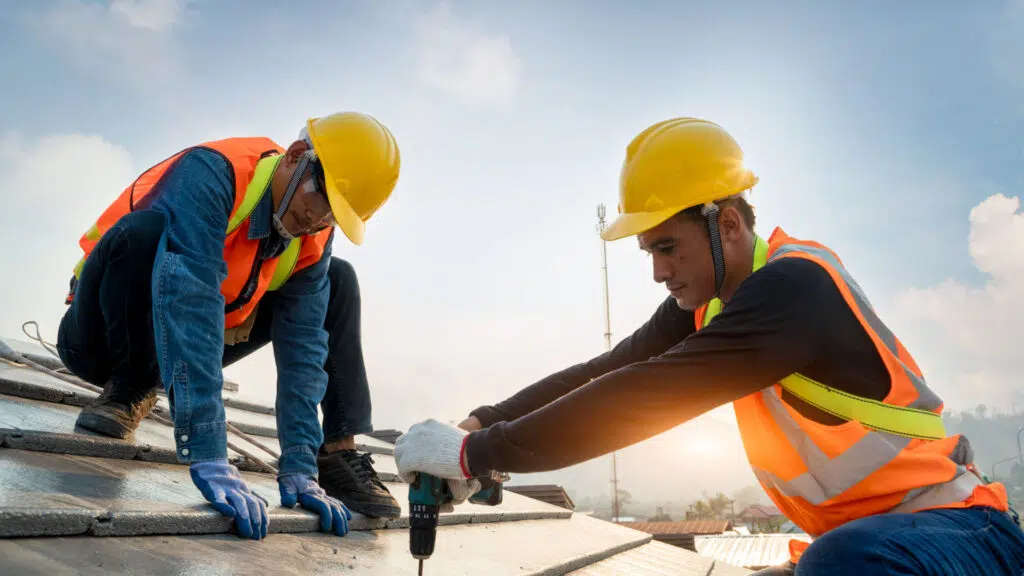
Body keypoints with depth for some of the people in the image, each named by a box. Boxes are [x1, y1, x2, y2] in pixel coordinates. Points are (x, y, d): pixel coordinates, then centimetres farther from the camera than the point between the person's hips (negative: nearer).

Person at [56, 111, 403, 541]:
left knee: (337, 281, -2)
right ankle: (130, 391, -14)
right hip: (109, 335, -5)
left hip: (183, 346, 6)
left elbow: (303, 349, -16)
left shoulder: (313, 242, -11)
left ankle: (337, 453, -6)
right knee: (147, 228, -35)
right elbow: (188, 301, -43)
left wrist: (299, 468, -26)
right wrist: (207, 456, -50)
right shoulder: (212, 173, -30)